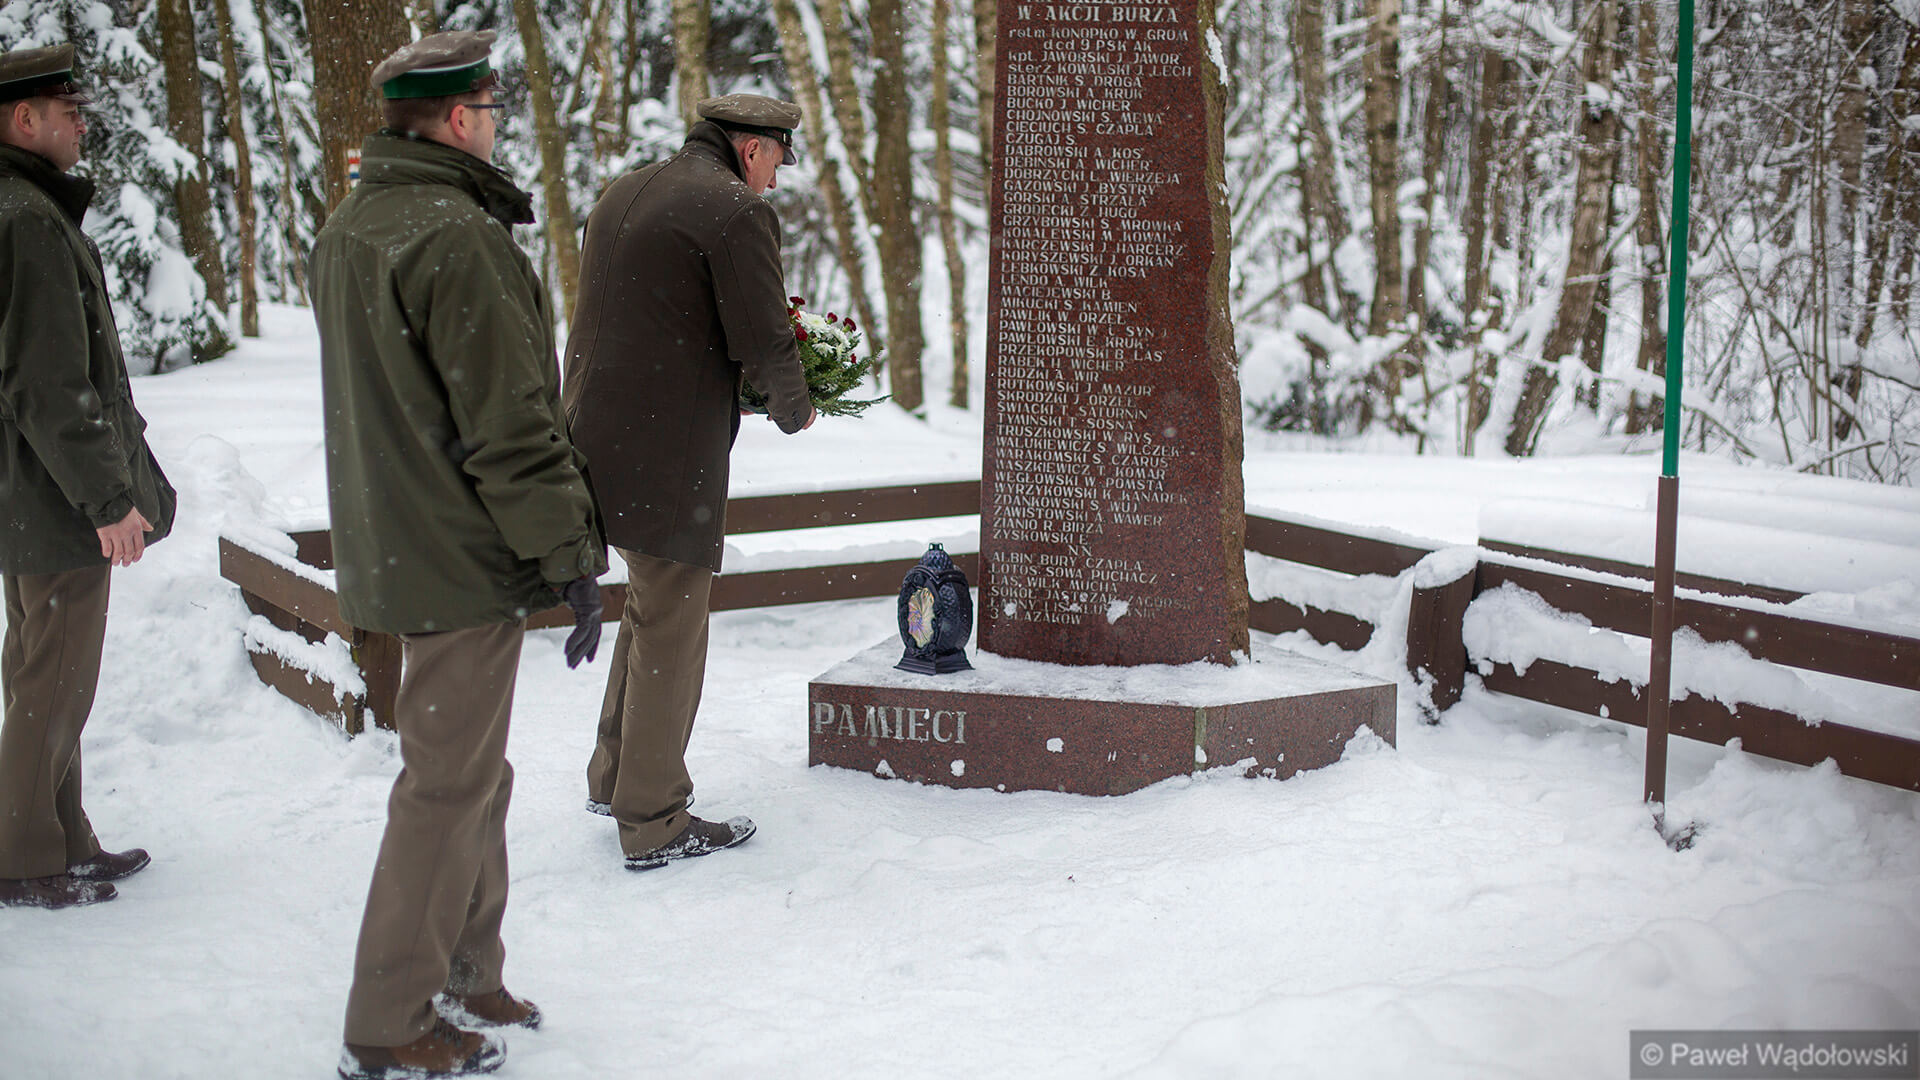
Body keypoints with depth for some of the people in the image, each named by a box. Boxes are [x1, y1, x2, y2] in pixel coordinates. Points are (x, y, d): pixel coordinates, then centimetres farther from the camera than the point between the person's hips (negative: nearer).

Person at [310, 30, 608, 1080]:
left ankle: (465, 979, 31)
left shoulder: (346, 228, 11)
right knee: (448, 786, 0)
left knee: (472, 775, 20)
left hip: (392, 548, 10)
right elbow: (510, 425, -22)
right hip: (463, 561, -10)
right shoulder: (457, 238, -21)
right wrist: (572, 557, -16)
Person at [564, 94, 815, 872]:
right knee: (669, 631, 2)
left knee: (652, 604, 23)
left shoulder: (621, 195, 15)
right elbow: (765, 342, -14)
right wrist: (794, 411, 5)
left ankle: (614, 778, 31)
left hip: (594, 436, 8)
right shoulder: (734, 209, -11)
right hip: (665, 455, -8)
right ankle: (654, 823, 11)